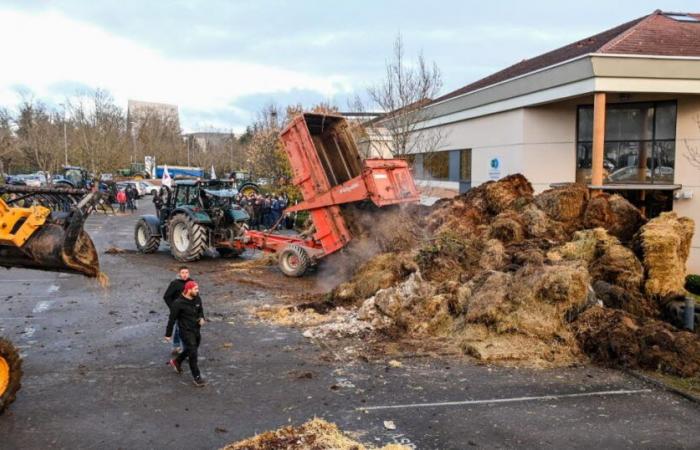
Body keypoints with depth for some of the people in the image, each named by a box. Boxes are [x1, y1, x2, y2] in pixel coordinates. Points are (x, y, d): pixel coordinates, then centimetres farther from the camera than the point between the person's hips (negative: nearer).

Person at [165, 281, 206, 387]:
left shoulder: (197, 299, -2)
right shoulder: (178, 303, -20)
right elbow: (172, 319, -12)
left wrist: (201, 318, -6)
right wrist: (168, 334, -6)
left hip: (196, 330, 7)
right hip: (186, 331, -7)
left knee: (191, 349, 23)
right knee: (193, 353, -8)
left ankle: (176, 362, 48)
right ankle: (196, 377, 3)